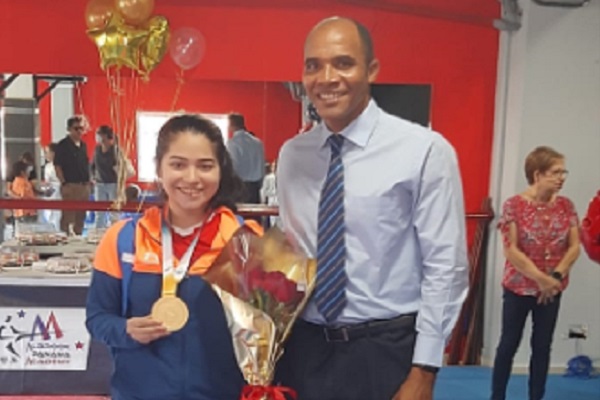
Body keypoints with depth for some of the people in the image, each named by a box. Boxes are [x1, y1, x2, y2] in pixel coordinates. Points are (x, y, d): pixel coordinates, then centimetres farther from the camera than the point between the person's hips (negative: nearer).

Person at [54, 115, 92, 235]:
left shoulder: (83, 145, 14)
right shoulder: (63, 145, -7)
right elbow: (57, 165, -10)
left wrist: (88, 180, 12)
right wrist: (63, 182, -16)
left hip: (84, 185, 7)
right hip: (70, 185, -7)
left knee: (81, 215, 13)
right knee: (68, 215, -4)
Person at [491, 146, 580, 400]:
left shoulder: (566, 206, 0)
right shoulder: (514, 205, -13)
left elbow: (574, 246, -1)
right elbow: (511, 250, -16)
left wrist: (556, 276, -14)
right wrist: (541, 279, -18)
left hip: (552, 290, 4)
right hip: (519, 287, -3)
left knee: (542, 346, 11)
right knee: (509, 343, 7)